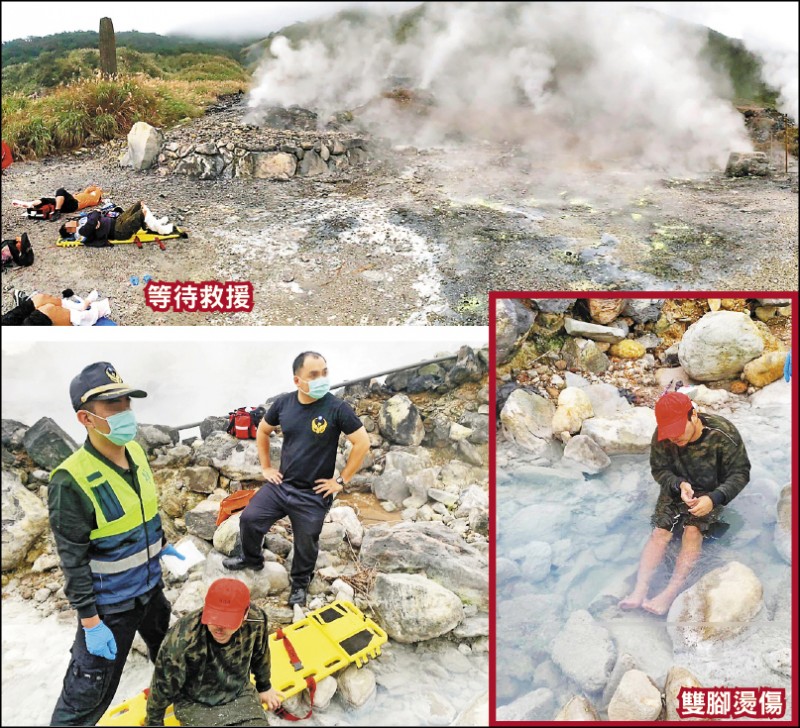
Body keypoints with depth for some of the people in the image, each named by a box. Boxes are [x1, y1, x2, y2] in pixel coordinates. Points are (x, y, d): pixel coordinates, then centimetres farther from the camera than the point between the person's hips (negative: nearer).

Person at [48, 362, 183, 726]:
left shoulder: (135, 450, -8)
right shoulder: (71, 480, -29)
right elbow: (73, 562, -22)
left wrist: (161, 544, 21)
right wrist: (90, 623, -18)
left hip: (150, 586, 8)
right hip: (110, 604, -8)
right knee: (91, 691, 5)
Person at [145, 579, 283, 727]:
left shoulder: (256, 619, -23)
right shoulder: (180, 640, -34)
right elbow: (162, 687, -15)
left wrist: (264, 687, 17)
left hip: (240, 695, 3)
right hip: (196, 704, -2)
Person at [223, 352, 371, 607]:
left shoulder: (337, 408, -19)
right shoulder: (283, 403, -6)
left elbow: (362, 443, -15)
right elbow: (262, 431, 12)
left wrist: (342, 480, -12)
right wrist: (266, 467, 8)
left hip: (314, 494, -3)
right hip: (280, 484, 3)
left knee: (306, 544, 11)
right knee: (249, 519, 5)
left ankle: (300, 583, 40)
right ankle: (251, 558, 36)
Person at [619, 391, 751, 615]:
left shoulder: (723, 434, -25)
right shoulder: (662, 438, -18)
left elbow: (740, 472, -17)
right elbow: (659, 470, -5)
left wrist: (713, 499, -32)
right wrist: (679, 485, -27)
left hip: (710, 493, -2)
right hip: (676, 490, 2)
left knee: (693, 530, -27)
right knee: (660, 532, -18)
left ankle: (670, 593, -31)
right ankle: (639, 591, -27)